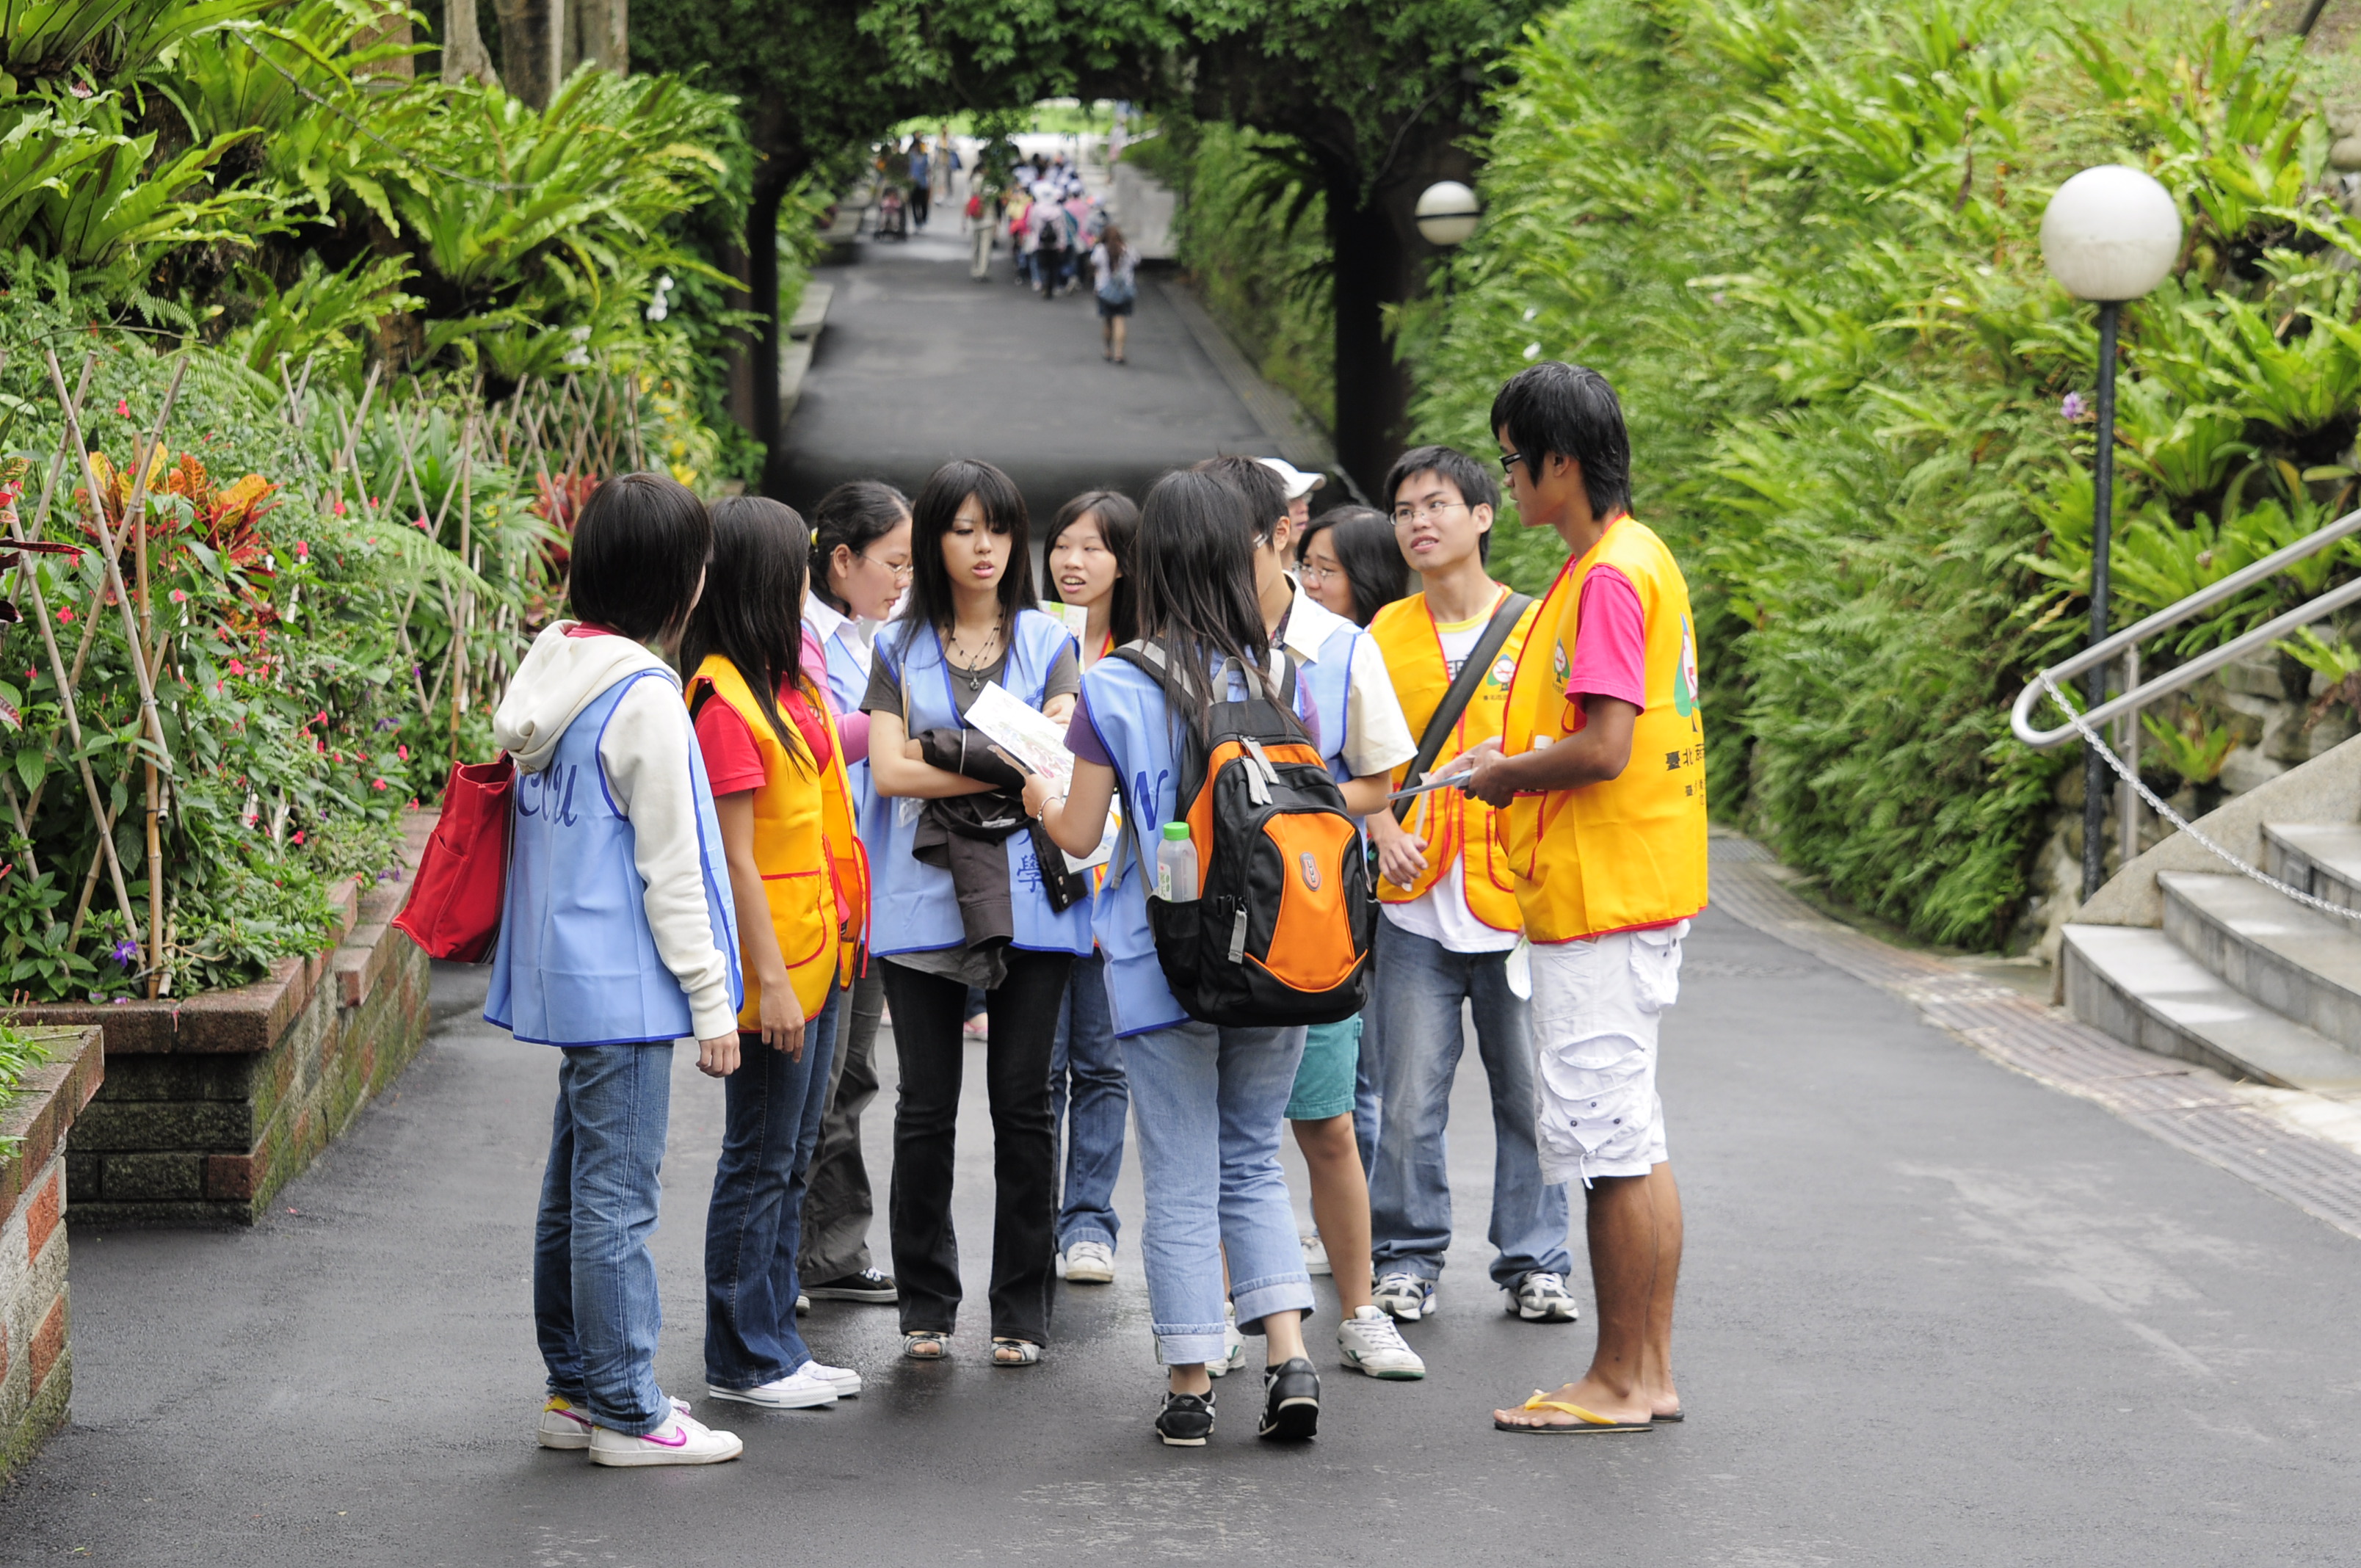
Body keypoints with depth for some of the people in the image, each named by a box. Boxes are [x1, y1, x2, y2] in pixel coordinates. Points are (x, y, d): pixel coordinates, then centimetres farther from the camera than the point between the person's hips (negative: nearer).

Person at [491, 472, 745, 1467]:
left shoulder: (555, 669, 9)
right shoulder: (643, 696, -17)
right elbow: (670, 866, -16)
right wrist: (710, 998, -10)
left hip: (569, 974, 9)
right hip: (623, 979, -9)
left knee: (576, 1186, 15)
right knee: (618, 1195, -3)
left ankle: (575, 1388, 24)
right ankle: (625, 1411, 2)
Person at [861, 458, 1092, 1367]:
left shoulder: (1047, 643, 10)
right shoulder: (901, 648, 10)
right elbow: (888, 771, -3)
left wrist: (942, 756, -11)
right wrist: (1005, 766, -9)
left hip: (1026, 897, 0)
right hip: (923, 901, 0)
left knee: (1023, 1106, 0)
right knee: (926, 1111, 3)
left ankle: (1022, 1313, 7)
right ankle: (926, 1308, 12)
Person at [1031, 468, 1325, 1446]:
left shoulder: (1115, 686, -9)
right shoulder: (1282, 677, -1)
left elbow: (1079, 835, -5)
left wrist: (1036, 796, 16)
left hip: (1163, 961, -3)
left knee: (1181, 1181, 5)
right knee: (1254, 1162, 15)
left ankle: (1190, 1387, 7)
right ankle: (1290, 1355, 0)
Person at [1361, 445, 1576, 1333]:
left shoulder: (1534, 628, 2)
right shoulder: (1385, 635, 8)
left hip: (1514, 901, -1)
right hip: (1416, 904, 1)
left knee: (1528, 1092, 3)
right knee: (1410, 1098, 1)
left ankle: (1534, 1263, 13)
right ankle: (1407, 1259, 14)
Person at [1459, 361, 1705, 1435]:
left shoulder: (1609, 578, -17)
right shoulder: (1636, 560, 16)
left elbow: (1604, 747, -24)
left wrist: (1505, 775, -8)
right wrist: (1519, 755, 14)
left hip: (1602, 900, -11)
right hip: (1633, 891, 11)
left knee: (1607, 1142, -5)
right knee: (1626, 1141, 13)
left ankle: (1625, 1379, -1)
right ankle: (1647, 1370, 17)